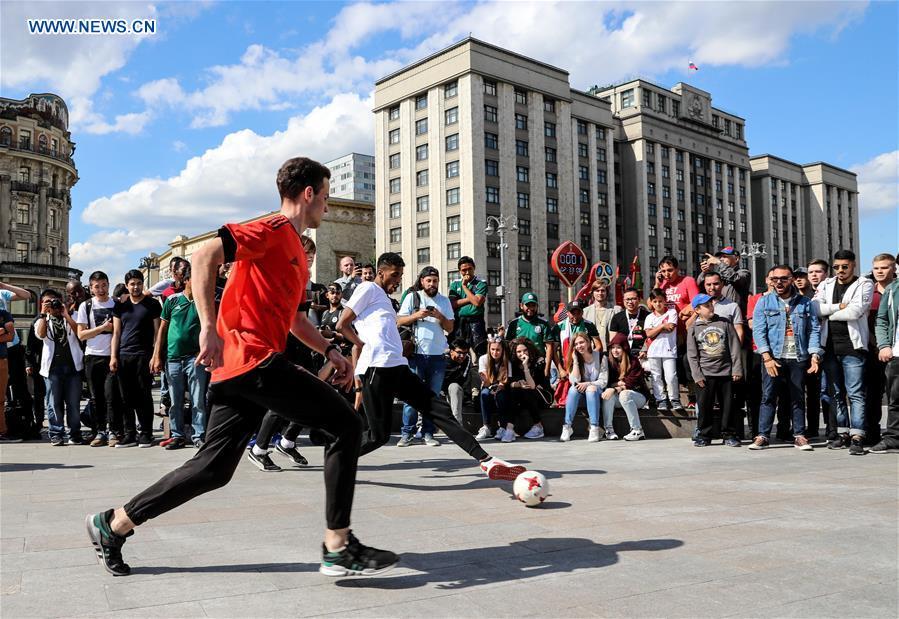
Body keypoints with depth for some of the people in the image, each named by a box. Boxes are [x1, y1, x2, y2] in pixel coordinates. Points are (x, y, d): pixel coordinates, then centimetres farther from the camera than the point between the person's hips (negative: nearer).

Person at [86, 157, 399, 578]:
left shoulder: (295, 248, 24)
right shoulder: (274, 229, -6)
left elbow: (292, 316, 32)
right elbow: (204, 255, -19)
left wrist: (329, 350, 20)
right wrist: (209, 328, -25)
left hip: (237, 369, 10)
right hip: (254, 359, -10)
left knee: (213, 469, 13)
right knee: (345, 425, -10)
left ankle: (113, 525, 25)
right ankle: (338, 547, -8)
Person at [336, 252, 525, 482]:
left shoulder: (383, 297, 30)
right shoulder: (368, 288, 4)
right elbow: (342, 325, -1)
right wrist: (367, 348, 0)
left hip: (397, 366, 9)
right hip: (377, 367, -9)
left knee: (440, 409, -2)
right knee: (379, 435, -8)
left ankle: (485, 460, -8)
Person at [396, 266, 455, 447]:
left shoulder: (444, 301, 14)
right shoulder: (412, 297, 7)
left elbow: (450, 328, 8)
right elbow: (399, 322, 2)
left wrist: (440, 316, -9)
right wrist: (417, 315, -12)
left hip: (438, 356, 2)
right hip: (416, 354, -2)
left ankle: (428, 434, 9)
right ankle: (406, 433, 2)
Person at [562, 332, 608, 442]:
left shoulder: (601, 357, -8)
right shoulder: (575, 359, -1)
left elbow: (603, 381, -12)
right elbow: (575, 381, -14)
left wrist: (588, 384, -27)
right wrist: (575, 361, -18)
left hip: (597, 393, -2)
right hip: (581, 393, 2)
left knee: (591, 389, -34)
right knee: (573, 389, -29)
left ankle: (594, 428, -39)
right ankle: (567, 427, -30)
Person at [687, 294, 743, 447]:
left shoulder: (725, 323, 6)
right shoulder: (693, 328, 4)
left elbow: (734, 347, 4)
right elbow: (692, 354, 2)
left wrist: (737, 369, -2)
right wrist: (697, 375, -5)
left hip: (726, 371, 1)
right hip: (705, 374, -1)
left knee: (728, 405, 5)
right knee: (704, 406, 1)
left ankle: (729, 434, 16)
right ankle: (704, 435, 12)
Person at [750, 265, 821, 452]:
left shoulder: (805, 303, 9)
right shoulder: (764, 302, 5)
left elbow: (814, 330, 5)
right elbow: (758, 331, -3)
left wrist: (814, 355, -8)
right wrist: (767, 357, -13)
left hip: (799, 358, 2)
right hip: (773, 357, -1)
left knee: (798, 398, 6)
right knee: (768, 396, -4)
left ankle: (799, 436, 13)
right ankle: (763, 436, -2)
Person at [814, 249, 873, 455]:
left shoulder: (864, 284, 0)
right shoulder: (826, 285, 14)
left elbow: (855, 311, -14)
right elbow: (814, 308, -1)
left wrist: (828, 313, -3)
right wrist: (839, 307, -11)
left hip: (852, 346, -5)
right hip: (829, 346, 5)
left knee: (855, 393, -9)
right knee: (837, 393, 11)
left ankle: (857, 437, -10)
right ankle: (843, 434, 19)